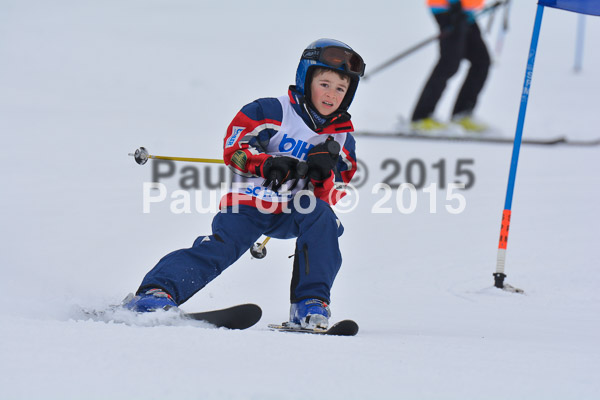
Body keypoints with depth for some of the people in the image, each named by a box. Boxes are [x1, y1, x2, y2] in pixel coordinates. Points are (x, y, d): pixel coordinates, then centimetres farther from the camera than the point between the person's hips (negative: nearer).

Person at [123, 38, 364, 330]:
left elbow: (331, 197, 5)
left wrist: (324, 173, -17)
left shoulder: (342, 138, 9)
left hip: (294, 213, 3)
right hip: (250, 204, -3)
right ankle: (158, 290, -28)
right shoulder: (273, 111, -3)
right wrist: (267, 163, -26)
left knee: (321, 216, -27)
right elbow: (234, 146, -10)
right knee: (218, 248, -24)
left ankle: (310, 304, -24)